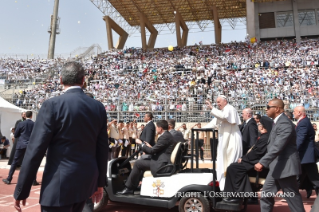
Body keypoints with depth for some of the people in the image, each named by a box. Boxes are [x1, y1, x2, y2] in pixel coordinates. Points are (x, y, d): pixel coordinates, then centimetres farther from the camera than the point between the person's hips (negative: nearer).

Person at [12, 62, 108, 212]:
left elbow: (35, 151, -14)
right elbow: (102, 149, 6)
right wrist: (100, 183, 17)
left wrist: (21, 191, -4)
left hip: (60, 184, -6)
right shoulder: (99, 107, 1)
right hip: (87, 181, 6)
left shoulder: (52, 105, -13)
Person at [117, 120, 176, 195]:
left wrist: (141, 143, -4)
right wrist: (151, 147, 15)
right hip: (164, 162, 11)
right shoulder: (168, 135, 15)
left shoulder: (165, 136, -16)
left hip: (161, 165, -11)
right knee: (141, 163, 23)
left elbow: (152, 151, -17)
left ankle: (128, 188, 3)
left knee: (138, 163, -7)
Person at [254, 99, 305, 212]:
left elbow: (277, 147, -30)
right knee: (266, 194, 13)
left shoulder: (284, 123, -20)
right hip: (277, 166, 10)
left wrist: (262, 162, -33)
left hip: (285, 166, -10)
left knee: (292, 197, 1)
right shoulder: (278, 122, 14)